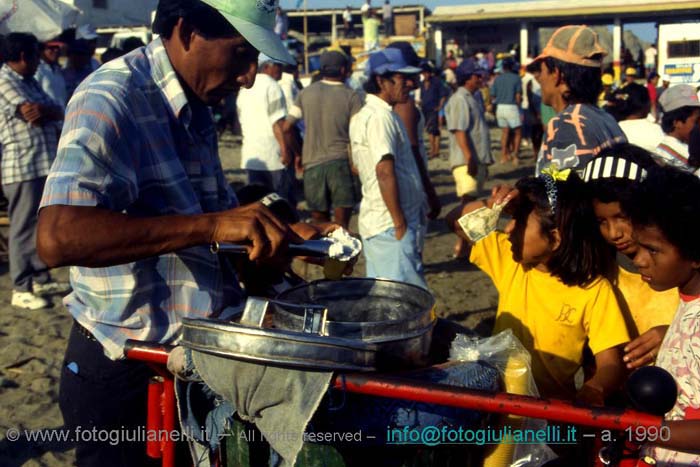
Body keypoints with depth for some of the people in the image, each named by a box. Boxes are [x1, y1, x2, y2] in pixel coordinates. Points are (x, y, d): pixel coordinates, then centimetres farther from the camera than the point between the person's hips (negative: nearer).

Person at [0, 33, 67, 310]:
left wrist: (46, 111, -6)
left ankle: (41, 279, 26)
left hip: (45, 163, 9)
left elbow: (58, 113, 14)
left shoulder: (30, 82, 18)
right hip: (23, 168, -9)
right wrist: (51, 114, 1)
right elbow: (33, 116, -17)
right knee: (24, 228, -4)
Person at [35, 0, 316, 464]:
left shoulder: (195, 112, 8)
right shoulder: (112, 99, -20)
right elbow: (57, 236, -35)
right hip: (126, 373, -8)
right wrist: (213, 225, -37)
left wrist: (282, 232, 1)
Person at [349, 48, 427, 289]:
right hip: (390, 224, -10)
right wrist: (400, 224, -21)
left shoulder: (363, 114, 15)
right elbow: (385, 172, -24)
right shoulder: (381, 117, -16)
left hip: (374, 221, 10)